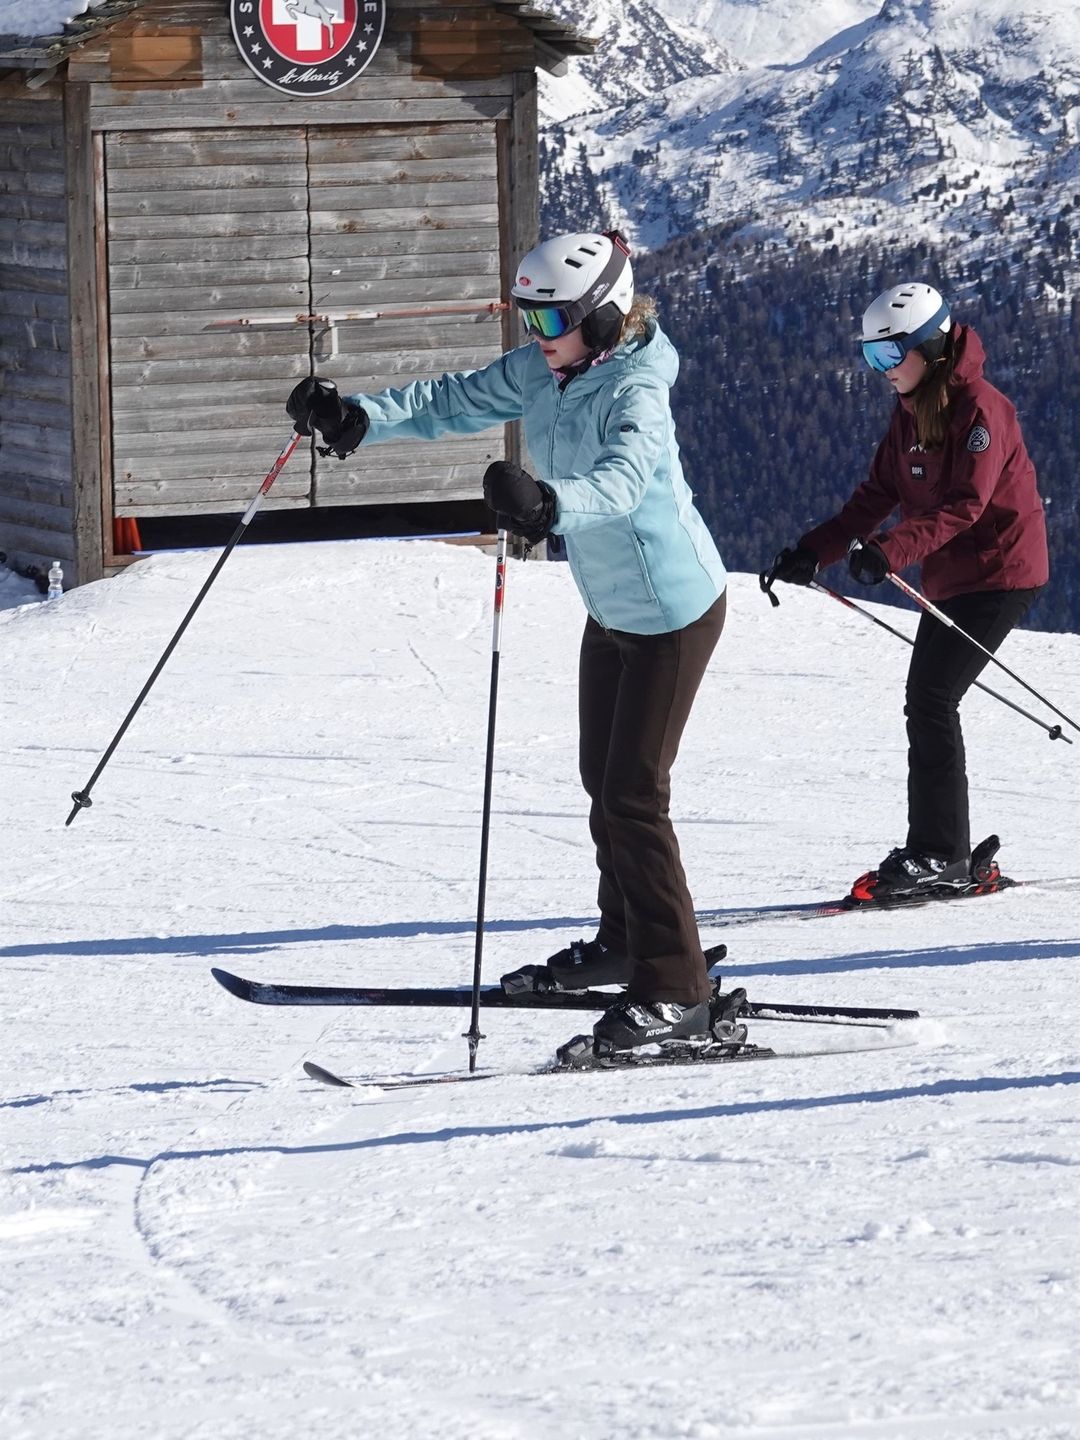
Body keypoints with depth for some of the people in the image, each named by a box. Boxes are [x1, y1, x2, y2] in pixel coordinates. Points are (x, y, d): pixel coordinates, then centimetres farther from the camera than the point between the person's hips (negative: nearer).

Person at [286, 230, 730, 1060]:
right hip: (612, 607, 9)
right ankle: (625, 940, 38)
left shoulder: (635, 393, -29)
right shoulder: (542, 371, -4)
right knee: (603, 781, 19)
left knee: (633, 795, -11)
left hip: (673, 610, -9)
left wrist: (549, 504, -66)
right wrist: (357, 419, -11)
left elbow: (620, 480, -47)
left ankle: (676, 993, -7)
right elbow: (456, 404, 3)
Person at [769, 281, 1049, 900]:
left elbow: (965, 503, -26)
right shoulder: (911, 413, 11)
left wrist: (892, 550, -38)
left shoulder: (980, 408, -17)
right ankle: (943, 855, 10)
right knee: (928, 703, 5)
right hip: (950, 580, 9)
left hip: (1000, 573, -9)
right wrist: (813, 552, -1)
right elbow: (878, 495, 10)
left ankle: (939, 854, -14)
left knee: (931, 699, -15)